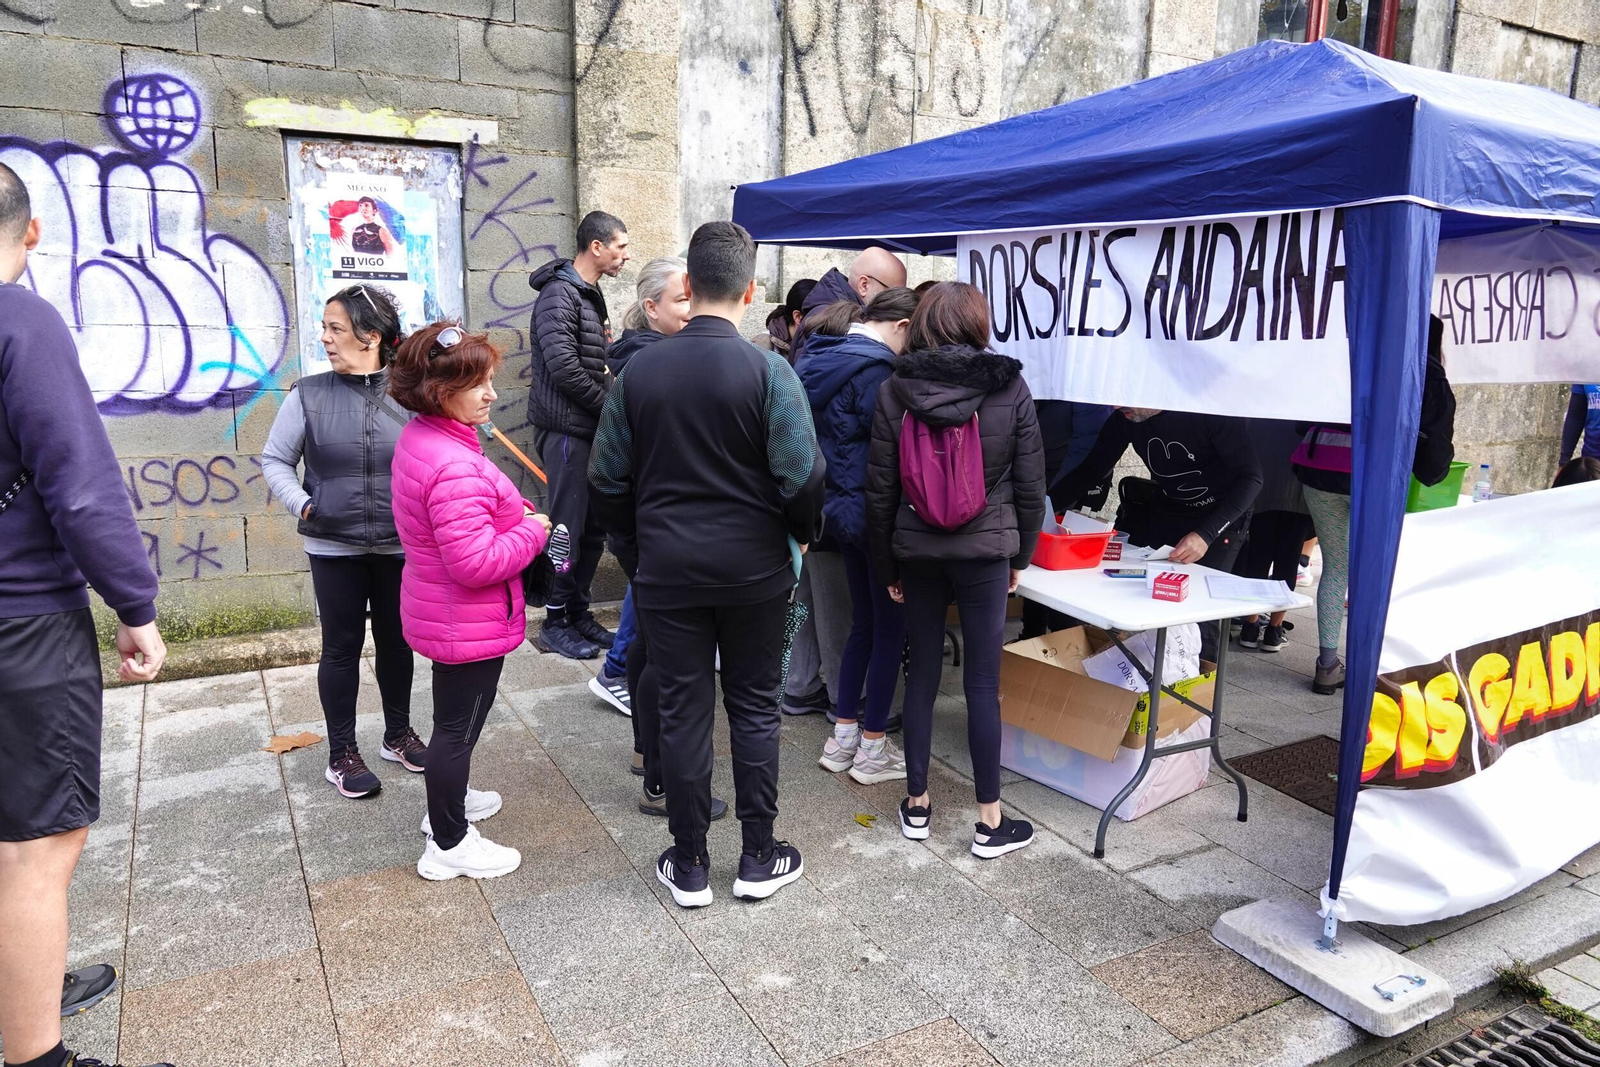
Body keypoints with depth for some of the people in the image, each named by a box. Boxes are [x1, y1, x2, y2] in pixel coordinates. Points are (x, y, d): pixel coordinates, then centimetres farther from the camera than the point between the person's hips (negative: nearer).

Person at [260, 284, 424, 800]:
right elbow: (276, 460, 5)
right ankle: (342, 755, 23)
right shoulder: (309, 395, -4)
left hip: (399, 545, 1)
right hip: (334, 547, 0)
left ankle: (398, 734, 34)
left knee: (396, 641, 15)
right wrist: (302, 504, -7)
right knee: (341, 647, 8)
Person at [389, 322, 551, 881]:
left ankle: (448, 800, 48)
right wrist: (532, 531, -18)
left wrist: (506, 512, 4)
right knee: (459, 725, 5)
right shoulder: (457, 468, -31)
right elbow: (476, 563, -33)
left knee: (453, 715, 28)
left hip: (438, 613, 10)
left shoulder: (416, 437, 2)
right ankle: (449, 845, 22)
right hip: (468, 624, -10)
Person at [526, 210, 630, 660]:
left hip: (589, 428, 9)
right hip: (566, 427, -9)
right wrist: (610, 405, -11)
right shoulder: (560, 294, -12)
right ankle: (555, 623, 8)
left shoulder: (589, 294, 18)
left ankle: (578, 614, 22)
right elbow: (564, 366, -22)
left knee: (593, 526, 11)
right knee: (569, 526, -4)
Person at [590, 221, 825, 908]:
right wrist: (802, 535, 5)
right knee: (754, 707, 12)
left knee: (683, 711, 10)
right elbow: (802, 477, -14)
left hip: (667, 569, 2)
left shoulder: (639, 372, -2)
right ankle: (758, 859, 23)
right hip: (755, 568, -1)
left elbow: (607, 479, 2)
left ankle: (689, 866, 22)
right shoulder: (767, 371, -12)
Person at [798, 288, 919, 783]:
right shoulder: (871, 367, -18)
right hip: (874, 513, -9)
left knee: (863, 623, 18)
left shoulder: (822, 356, 11)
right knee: (891, 629, 4)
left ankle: (842, 738, 25)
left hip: (842, 506, 9)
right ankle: (872, 749, 14)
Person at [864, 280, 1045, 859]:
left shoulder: (894, 390, -4)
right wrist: (1019, 556, 12)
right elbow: (1030, 483, -1)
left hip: (917, 550, 1)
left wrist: (887, 565, 9)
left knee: (921, 673, 13)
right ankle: (990, 821, 13)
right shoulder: (1010, 388, -5)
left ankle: (916, 804, 23)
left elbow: (880, 490, -2)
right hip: (985, 550, -1)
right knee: (982, 682, 5)